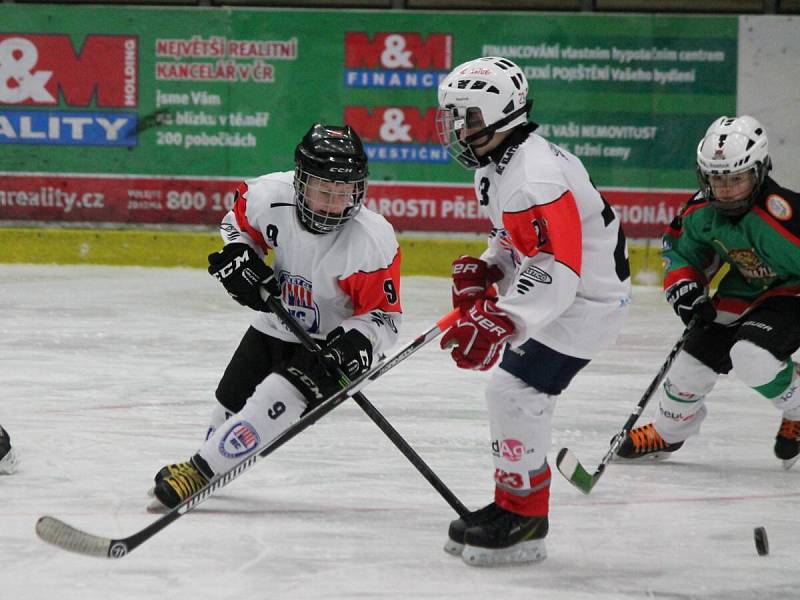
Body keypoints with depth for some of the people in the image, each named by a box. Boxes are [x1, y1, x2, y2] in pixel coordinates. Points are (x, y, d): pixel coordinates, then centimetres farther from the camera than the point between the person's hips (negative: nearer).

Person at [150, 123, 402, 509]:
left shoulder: (373, 241, -30)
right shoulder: (272, 195, -22)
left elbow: (382, 315, -19)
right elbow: (239, 220, 4)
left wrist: (355, 344, -37)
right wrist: (238, 257, -14)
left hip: (330, 345, -5)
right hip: (274, 326, 5)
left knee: (279, 399, -25)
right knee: (231, 401, 14)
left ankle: (199, 472, -17)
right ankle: (210, 460, 44)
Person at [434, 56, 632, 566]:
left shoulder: (531, 177, -27)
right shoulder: (502, 163, 8)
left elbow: (557, 267, -34)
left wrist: (500, 322, -41)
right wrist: (482, 273, 4)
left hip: (586, 300, -11)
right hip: (559, 293, 11)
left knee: (515, 391, -15)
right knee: (514, 393, 15)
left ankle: (523, 523, -6)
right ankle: (514, 507, 25)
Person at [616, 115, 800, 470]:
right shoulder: (702, 211, -13)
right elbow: (679, 246, 8)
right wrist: (683, 285, -10)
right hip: (743, 292, 7)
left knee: (750, 355, -30)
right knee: (695, 357, 2)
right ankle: (666, 434, 29)